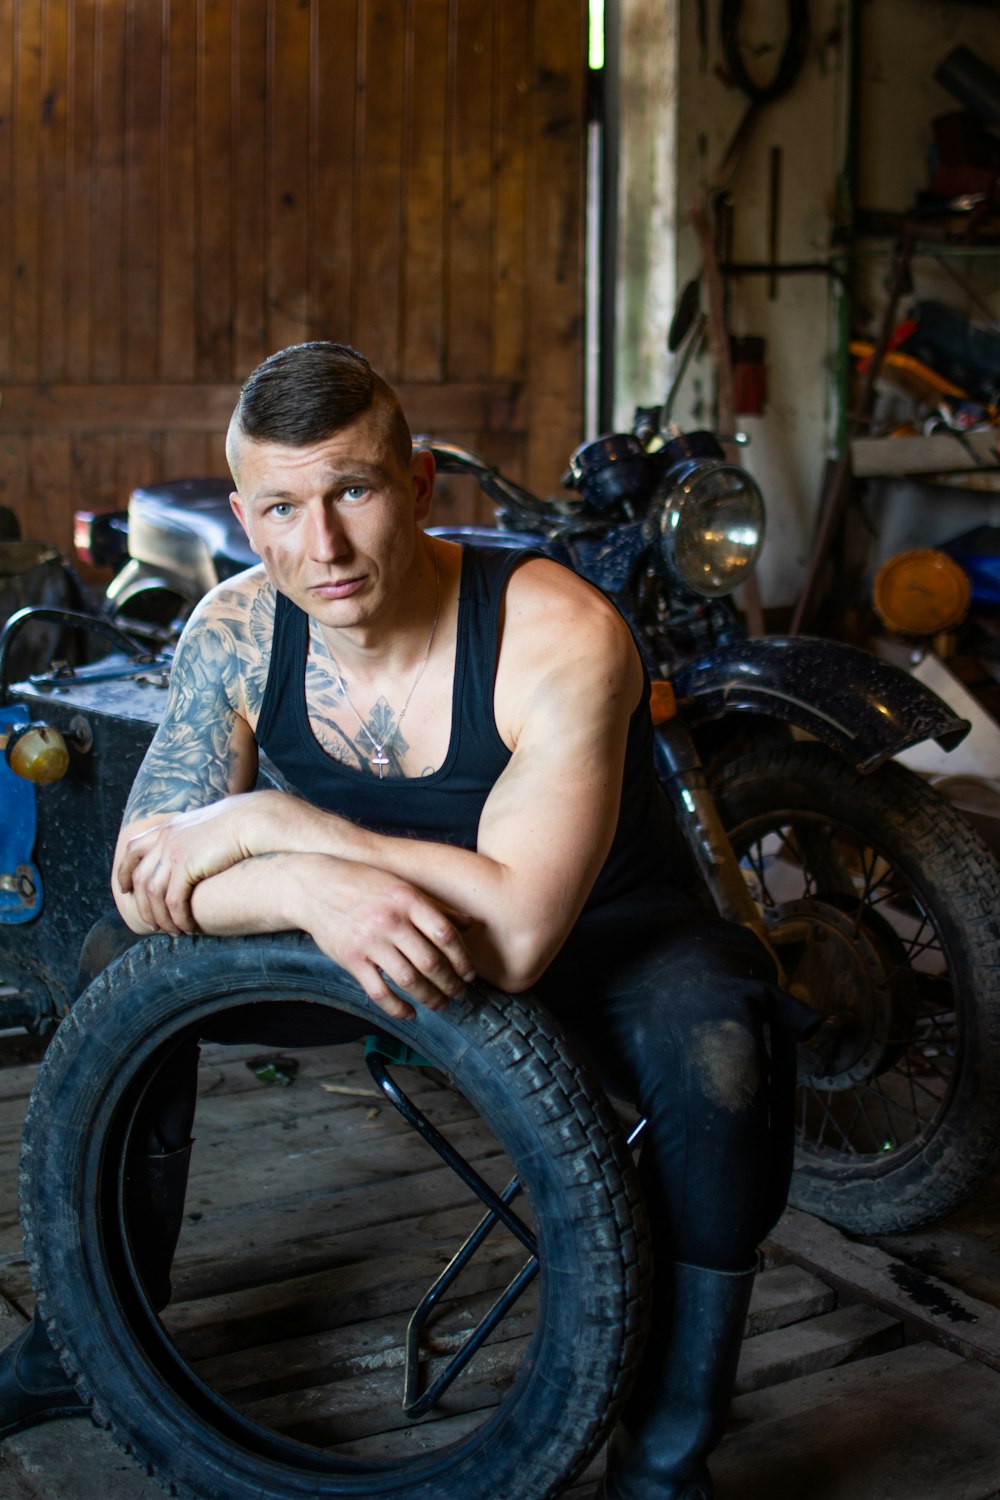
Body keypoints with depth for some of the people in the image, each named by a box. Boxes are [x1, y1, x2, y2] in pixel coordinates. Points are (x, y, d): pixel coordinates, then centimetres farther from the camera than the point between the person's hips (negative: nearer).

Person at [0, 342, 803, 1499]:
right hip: (378, 938, 5)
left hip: (600, 940, -4)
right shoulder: (234, 634, -16)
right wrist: (316, 886, -38)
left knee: (715, 1051, -36)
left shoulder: (559, 636, -31)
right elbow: (143, 886, -16)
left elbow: (519, 934, -39)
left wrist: (269, 822, -35)